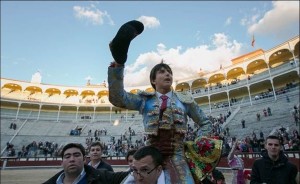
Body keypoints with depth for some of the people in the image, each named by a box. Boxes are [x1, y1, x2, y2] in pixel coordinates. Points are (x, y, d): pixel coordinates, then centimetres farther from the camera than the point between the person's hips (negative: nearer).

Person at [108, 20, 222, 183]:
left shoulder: (185, 99, 7)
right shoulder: (145, 99, 4)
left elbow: (205, 123, 17)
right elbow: (118, 98, -13)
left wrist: (200, 144, -1)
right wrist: (118, 64, -24)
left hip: (178, 157, 1)